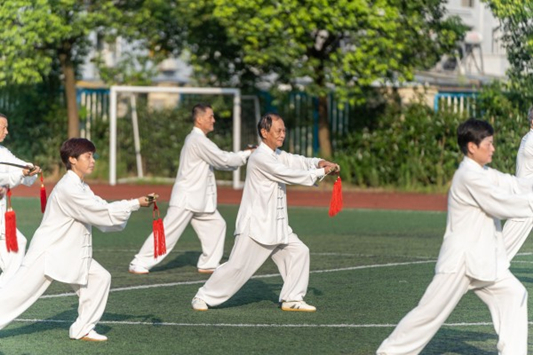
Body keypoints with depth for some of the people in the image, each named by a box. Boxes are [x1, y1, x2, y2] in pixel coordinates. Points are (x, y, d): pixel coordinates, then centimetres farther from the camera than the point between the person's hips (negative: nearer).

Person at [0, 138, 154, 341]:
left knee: (100, 278, 3)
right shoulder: (68, 189, -21)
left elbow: (103, 216, 7)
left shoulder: (81, 187, 11)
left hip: (70, 254, 10)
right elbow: (104, 215, -22)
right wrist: (135, 204, -16)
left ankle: (83, 329, 12)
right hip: (47, 254, -10)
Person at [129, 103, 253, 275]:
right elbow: (223, 160, -19)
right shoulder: (198, 140, -17)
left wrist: (244, 155, 7)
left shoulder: (196, 139, 15)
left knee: (216, 225, 8)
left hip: (198, 199, 10)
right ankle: (139, 264, -3)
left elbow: (218, 161, 17)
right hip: (186, 198, -10)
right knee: (169, 232, -8)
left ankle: (208, 264, 14)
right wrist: (247, 154, -8)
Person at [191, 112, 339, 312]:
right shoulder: (260, 158, -18)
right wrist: (321, 172, -18)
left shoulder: (276, 155, 14)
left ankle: (292, 299, 14)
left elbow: (297, 162, 7)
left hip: (275, 225, 10)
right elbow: (290, 175, -22)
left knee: (298, 252, 7)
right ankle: (204, 297, 5)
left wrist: (318, 163, -13)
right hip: (255, 225, -10)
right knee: (238, 266, -8)